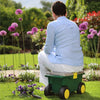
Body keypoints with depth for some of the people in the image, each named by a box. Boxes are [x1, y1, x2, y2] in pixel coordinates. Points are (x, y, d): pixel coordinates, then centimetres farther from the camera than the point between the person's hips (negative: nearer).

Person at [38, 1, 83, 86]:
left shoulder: (52, 25, -5)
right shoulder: (74, 25, 14)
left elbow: (48, 49, -4)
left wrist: (46, 50, 21)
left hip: (64, 66, -6)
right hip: (79, 66, 6)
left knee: (41, 56, 25)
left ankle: (48, 84, 34)